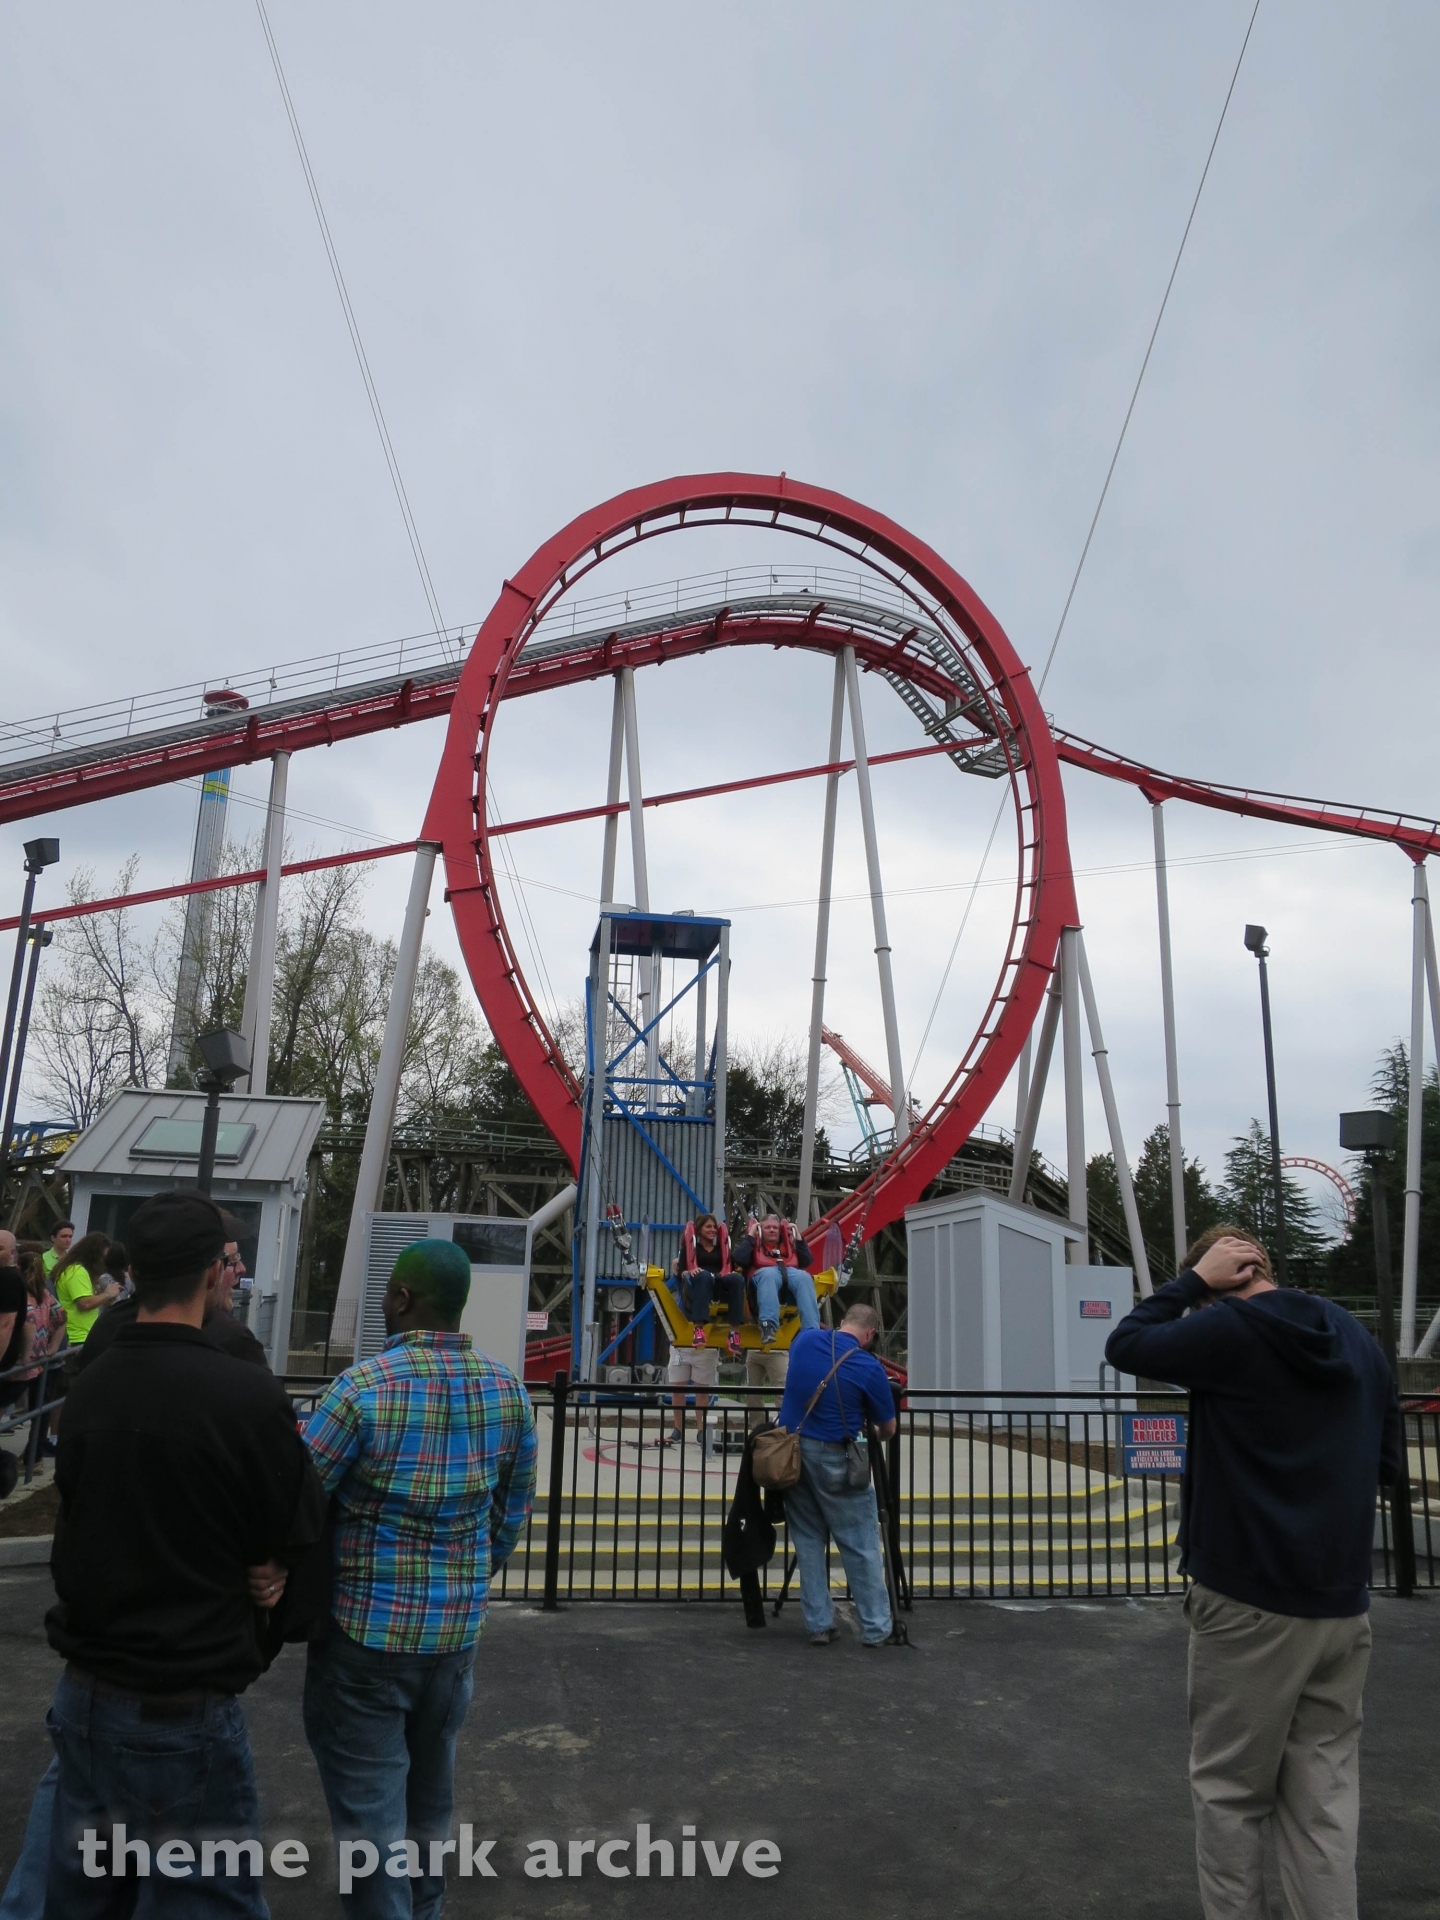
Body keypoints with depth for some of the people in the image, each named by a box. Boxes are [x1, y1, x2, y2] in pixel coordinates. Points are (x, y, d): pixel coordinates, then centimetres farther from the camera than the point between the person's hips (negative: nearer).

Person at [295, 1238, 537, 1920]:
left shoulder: (366, 1386, -21)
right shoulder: (506, 1389, -5)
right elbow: (514, 1510, 6)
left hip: (366, 1624, -5)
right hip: (457, 1626, 5)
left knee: (369, 1799, 9)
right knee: (429, 1788, 24)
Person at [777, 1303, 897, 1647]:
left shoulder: (805, 1339, 1)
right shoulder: (869, 1368, -11)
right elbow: (888, 1429, 2)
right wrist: (874, 1433, 22)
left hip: (791, 1452, 5)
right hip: (833, 1459, -5)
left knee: (808, 1541, 15)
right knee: (860, 1546, 7)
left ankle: (819, 1625, 17)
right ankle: (876, 1628, 12)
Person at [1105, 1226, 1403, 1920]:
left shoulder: (1228, 1329, -15)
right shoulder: (1359, 1340, 6)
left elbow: (1123, 1346, -3)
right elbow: (1390, 1463, 15)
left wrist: (1192, 1279, -2)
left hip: (1249, 1600, -6)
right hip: (1344, 1603, 6)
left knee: (1230, 1791, 9)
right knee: (1325, 1794, 13)